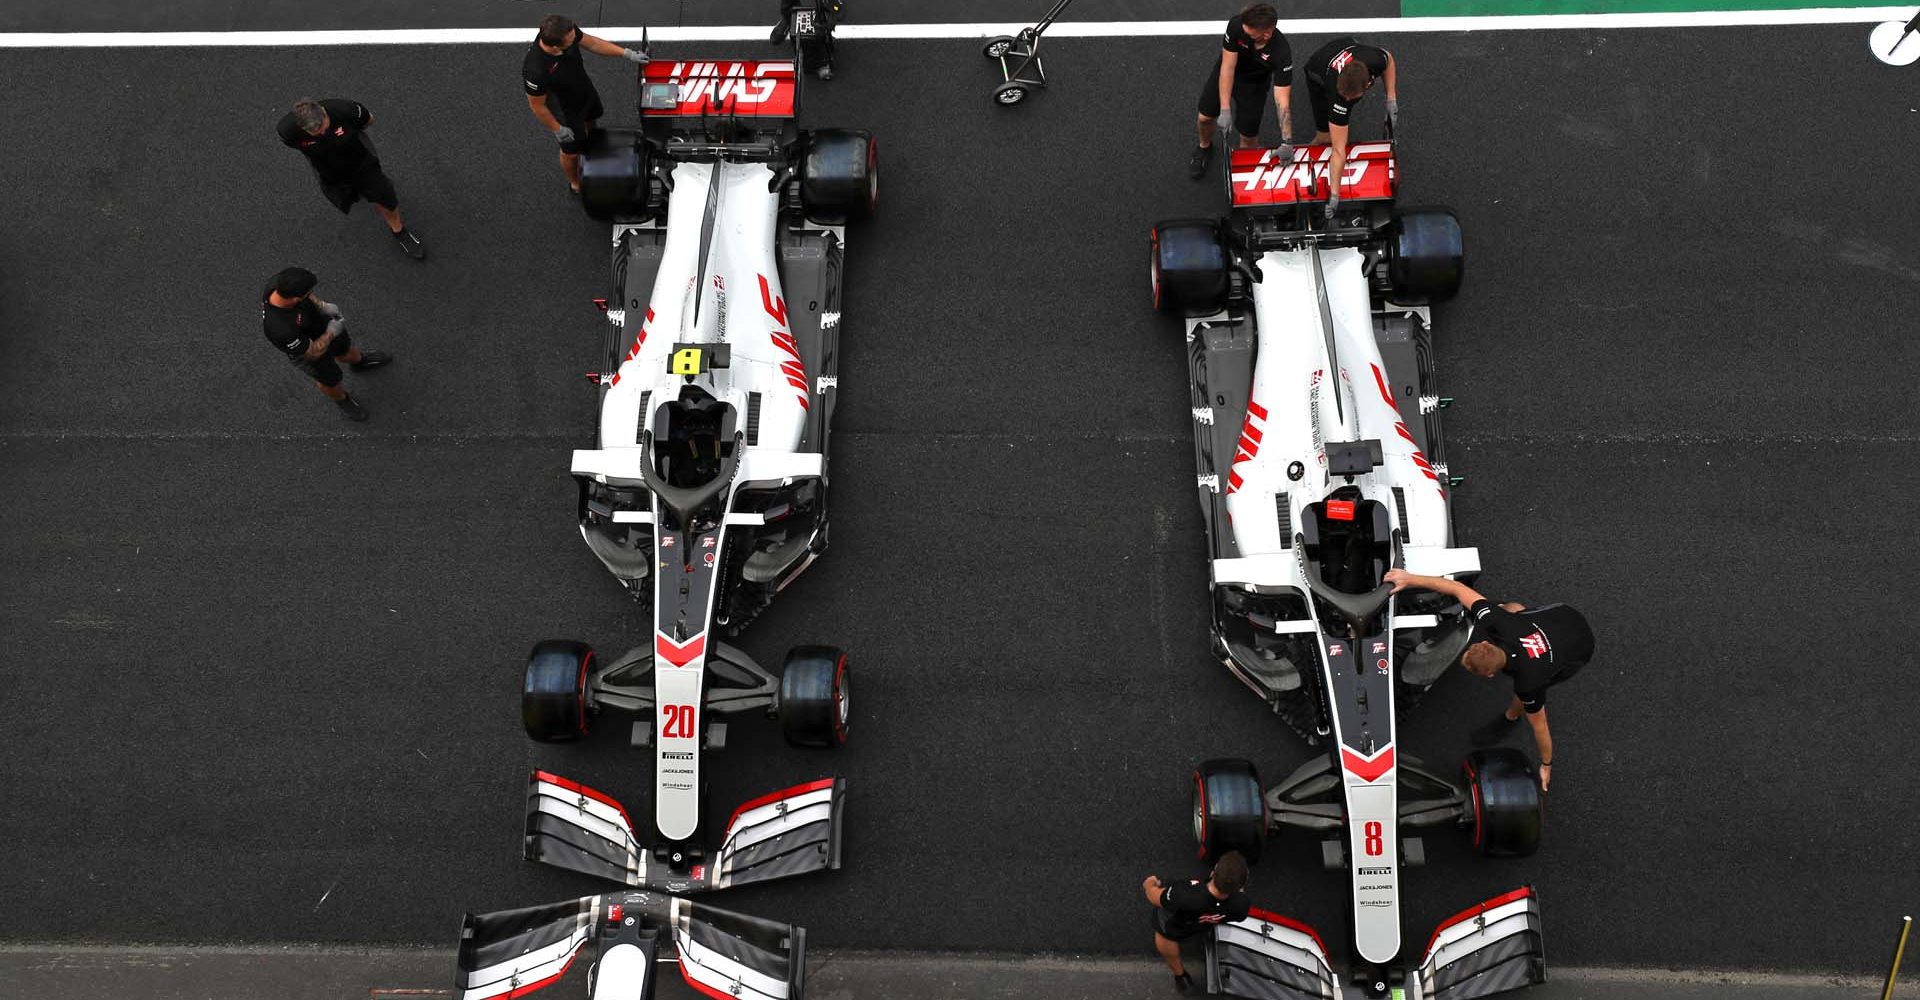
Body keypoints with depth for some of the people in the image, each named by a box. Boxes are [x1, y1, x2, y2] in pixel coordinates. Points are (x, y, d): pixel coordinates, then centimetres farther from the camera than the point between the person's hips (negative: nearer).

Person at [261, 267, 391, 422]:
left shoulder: (279, 282, -32)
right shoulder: (281, 329, -48)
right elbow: (312, 353, -29)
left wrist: (322, 305, -14)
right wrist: (331, 333, -19)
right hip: (308, 350, -5)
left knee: (344, 346, 34)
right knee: (330, 379, 26)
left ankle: (359, 361, 67)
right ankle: (342, 400, 58)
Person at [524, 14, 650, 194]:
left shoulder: (567, 32, -30)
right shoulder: (536, 70, -44)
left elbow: (592, 43, -9)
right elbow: (537, 105, -27)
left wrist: (627, 54, -11)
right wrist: (557, 130, -14)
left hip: (585, 90, 6)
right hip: (565, 109, -6)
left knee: (590, 125, 35)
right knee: (571, 151, 19)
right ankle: (575, 184, 51)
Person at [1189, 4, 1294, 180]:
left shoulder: (1281, 53, -37)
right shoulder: (1236, 25, -34)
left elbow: (1283, 101, -35)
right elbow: (1227, 67, -28)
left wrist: (1287, 142, -39)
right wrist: (1225, 110, -32)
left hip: (1254, 82, -1)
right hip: (1227, 71, 2)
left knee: (1248, 135, -3)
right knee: (1205, 117, 4)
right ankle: (1204, 148, 39)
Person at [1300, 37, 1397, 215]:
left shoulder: (1375, 60, -41)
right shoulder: (1338, 99, -46)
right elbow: (1338, 150, -43)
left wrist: (1391, 99, -16)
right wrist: (1334, 194, -45)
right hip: (1318, 75, -4)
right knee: (1325, 136, -10)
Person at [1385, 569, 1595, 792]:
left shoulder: (1527, 683, -38)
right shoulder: (1495, 621, -34)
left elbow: (1539, 726, -22)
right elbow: (1459, 588, -26)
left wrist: (1546, 766, -6)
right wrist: (1411, 579, -26)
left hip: (1579, 647, -4)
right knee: (1510, 608, 17)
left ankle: (1510, 718, 23)